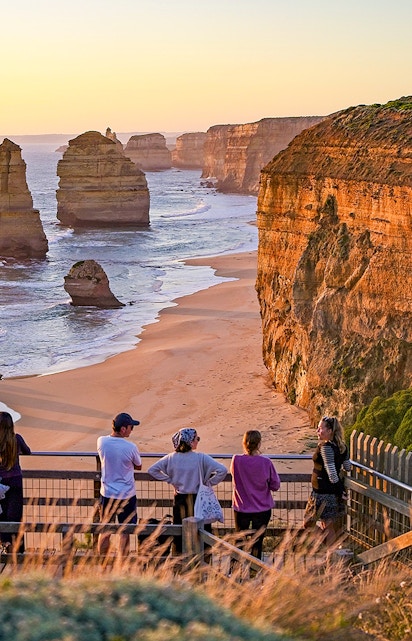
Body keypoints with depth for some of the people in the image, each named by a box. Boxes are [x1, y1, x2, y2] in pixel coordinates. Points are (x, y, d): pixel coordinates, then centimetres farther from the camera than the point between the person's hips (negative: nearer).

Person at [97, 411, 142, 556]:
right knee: (124, 532, 7)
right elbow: (138, 466, 1)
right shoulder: (131, 447, -17)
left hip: (107, 494, 3)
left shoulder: (101, 441, -8)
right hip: (127, 495, -3)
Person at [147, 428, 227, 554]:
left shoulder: (171, 458, -4)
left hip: (179, 500, 3)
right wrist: (209, 483, -7)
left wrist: (170, 480, 3)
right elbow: (222, 470, -20)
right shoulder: (201, 458, -13)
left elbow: (152, 470, 1)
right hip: (198, 500, -3)